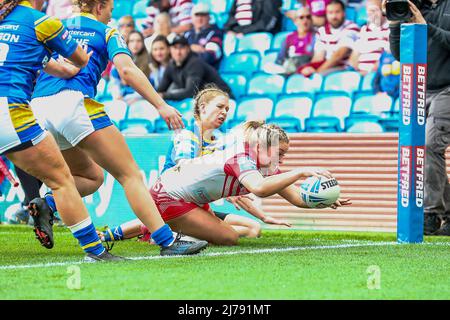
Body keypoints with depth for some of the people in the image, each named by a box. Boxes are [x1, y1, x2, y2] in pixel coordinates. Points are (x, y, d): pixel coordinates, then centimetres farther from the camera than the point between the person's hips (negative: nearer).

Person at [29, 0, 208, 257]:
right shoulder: (107, 32, 12)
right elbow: (127, 70, -5)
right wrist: (161, 105, -8)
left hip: (37, 107, 6)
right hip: (74, 102, -6)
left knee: (91, 176, 22)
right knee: (130, 175, -3)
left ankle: (46, 204, -5)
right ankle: (168, 242, -15)